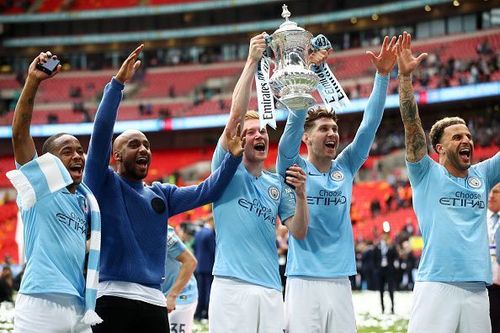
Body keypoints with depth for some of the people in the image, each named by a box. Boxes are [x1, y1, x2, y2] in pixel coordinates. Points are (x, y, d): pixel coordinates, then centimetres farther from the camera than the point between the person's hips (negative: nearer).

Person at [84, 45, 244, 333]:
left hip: (154, 301, 6)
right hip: (112, 297, -6)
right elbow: (101, 133, -7)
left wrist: (233, 157, -2)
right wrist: (118, 84, -14)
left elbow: (205, 192, 13)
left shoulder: (160, 194, 20)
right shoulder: (105, 184, 5)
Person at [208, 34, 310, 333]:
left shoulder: (277, 184, 17)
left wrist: (300, 193, -7)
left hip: (271, 288, 5)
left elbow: (299, 232, 10)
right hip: (232, 285, -5)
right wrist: (252, 61, -13)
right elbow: (236, 114, -8)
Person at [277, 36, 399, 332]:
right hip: (304, 281, -4)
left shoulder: (345, 168, 11)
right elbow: (294, 122, -13)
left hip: (340, 282, 4)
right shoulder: (293, 168, 0)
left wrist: (383, 75, -4)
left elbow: (370, 124, 5)